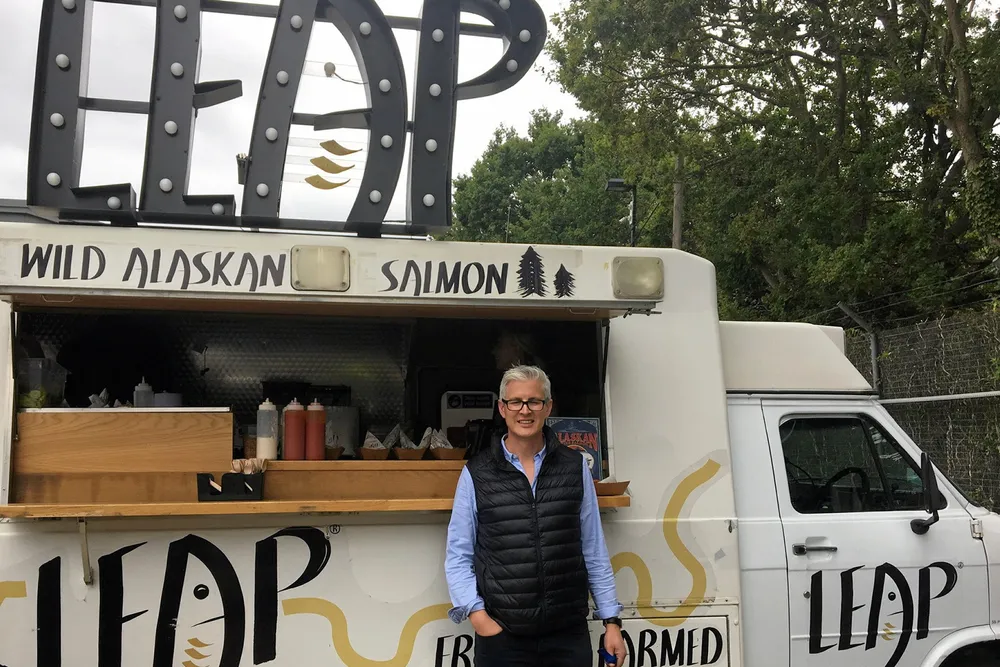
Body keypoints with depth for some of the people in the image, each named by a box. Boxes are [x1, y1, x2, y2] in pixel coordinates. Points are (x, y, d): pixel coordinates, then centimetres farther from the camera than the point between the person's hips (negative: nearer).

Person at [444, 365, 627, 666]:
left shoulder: (575, 467, 5)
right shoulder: (477, 474, 0)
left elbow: (594, 551, 7)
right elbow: (458, 556, 2)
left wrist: (611, 621, 5)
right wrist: (477, 614, -9)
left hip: (569, 635, 1)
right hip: (501, 635, -1)